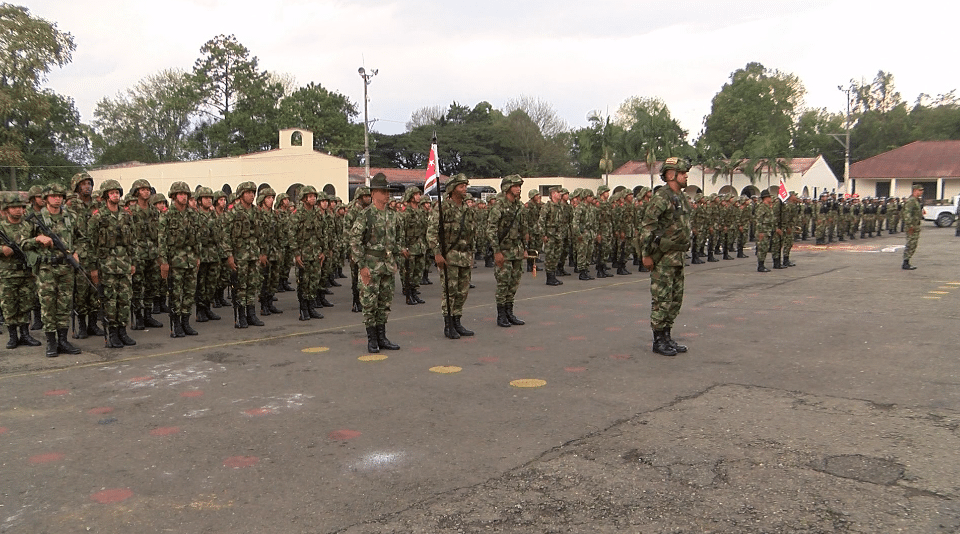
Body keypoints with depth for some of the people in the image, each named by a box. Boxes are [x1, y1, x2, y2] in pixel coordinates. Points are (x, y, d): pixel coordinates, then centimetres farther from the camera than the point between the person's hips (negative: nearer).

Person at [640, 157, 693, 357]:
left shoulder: (682, 198, 14)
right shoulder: (661, 197, -14)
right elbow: (647, 226, -18)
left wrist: (682, 251, 20)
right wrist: (646, 254, -19)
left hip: (677, 256, 9)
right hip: (662, 257, -9)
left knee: (676, 298, 13)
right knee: (661, 299, -3)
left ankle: (667, 337, 22)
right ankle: (658, 341, 5)